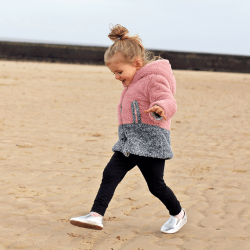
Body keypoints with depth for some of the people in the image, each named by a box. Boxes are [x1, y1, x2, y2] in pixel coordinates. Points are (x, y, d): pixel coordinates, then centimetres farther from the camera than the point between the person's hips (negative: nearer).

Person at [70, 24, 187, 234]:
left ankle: (178, 214, 24)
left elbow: (169, 102, -26)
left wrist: (161, 108, -47)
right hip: (128, 142, 9)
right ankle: (96, 215, -11)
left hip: (149, 142, -9)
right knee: (110, 174, -6)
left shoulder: (154, 79, -10)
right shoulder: (132, 84, 20)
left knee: (156, 185, 1)